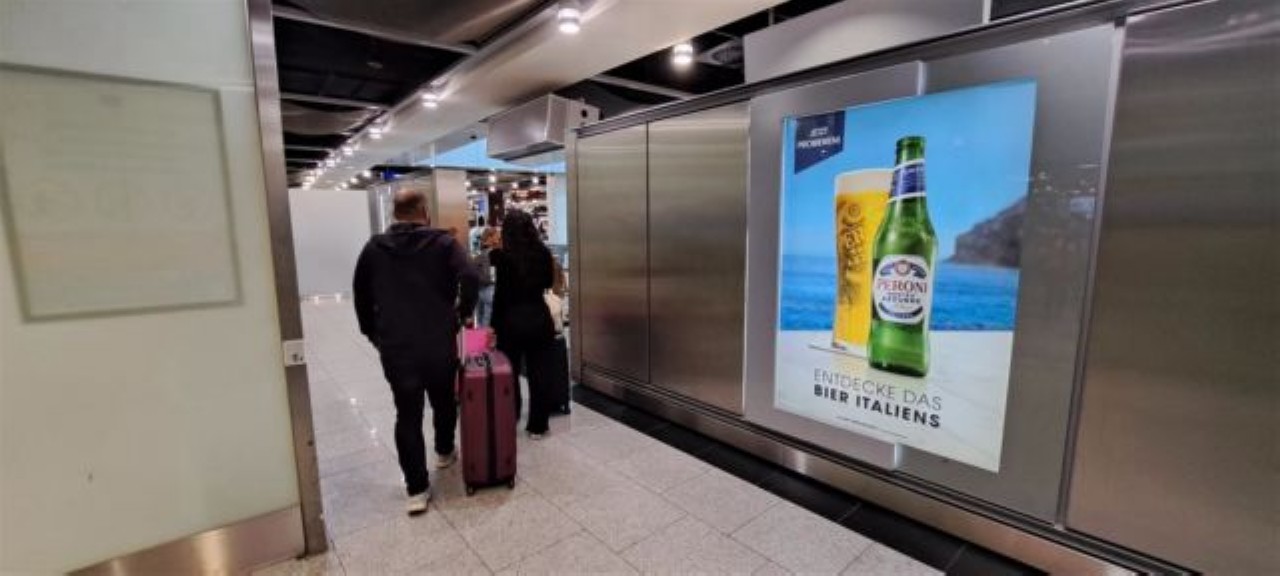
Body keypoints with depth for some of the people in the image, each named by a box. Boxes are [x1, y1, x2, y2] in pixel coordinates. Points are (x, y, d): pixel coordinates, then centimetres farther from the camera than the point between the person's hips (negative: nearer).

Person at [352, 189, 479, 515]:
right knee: (444, 401, 22)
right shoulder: (443, 242, -2)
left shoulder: (374, 248, 7)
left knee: (407, 415, 7)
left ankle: (417, 489, 9)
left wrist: (373, 334, 23)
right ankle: (444, 452, 43)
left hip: (395, 346, 1)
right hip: (440, 342, -1)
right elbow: (470, 279, -17)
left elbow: (361, 295, 13)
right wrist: (462, 314, -1)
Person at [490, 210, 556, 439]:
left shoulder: (504, 256, -11)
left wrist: (495, 325, -2)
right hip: (540, 318, 3)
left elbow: (500, 293, -9)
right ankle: (537, 426, 20)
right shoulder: (543, 253, -1)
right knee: (538, 375, 10)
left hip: (512, 321, -3)